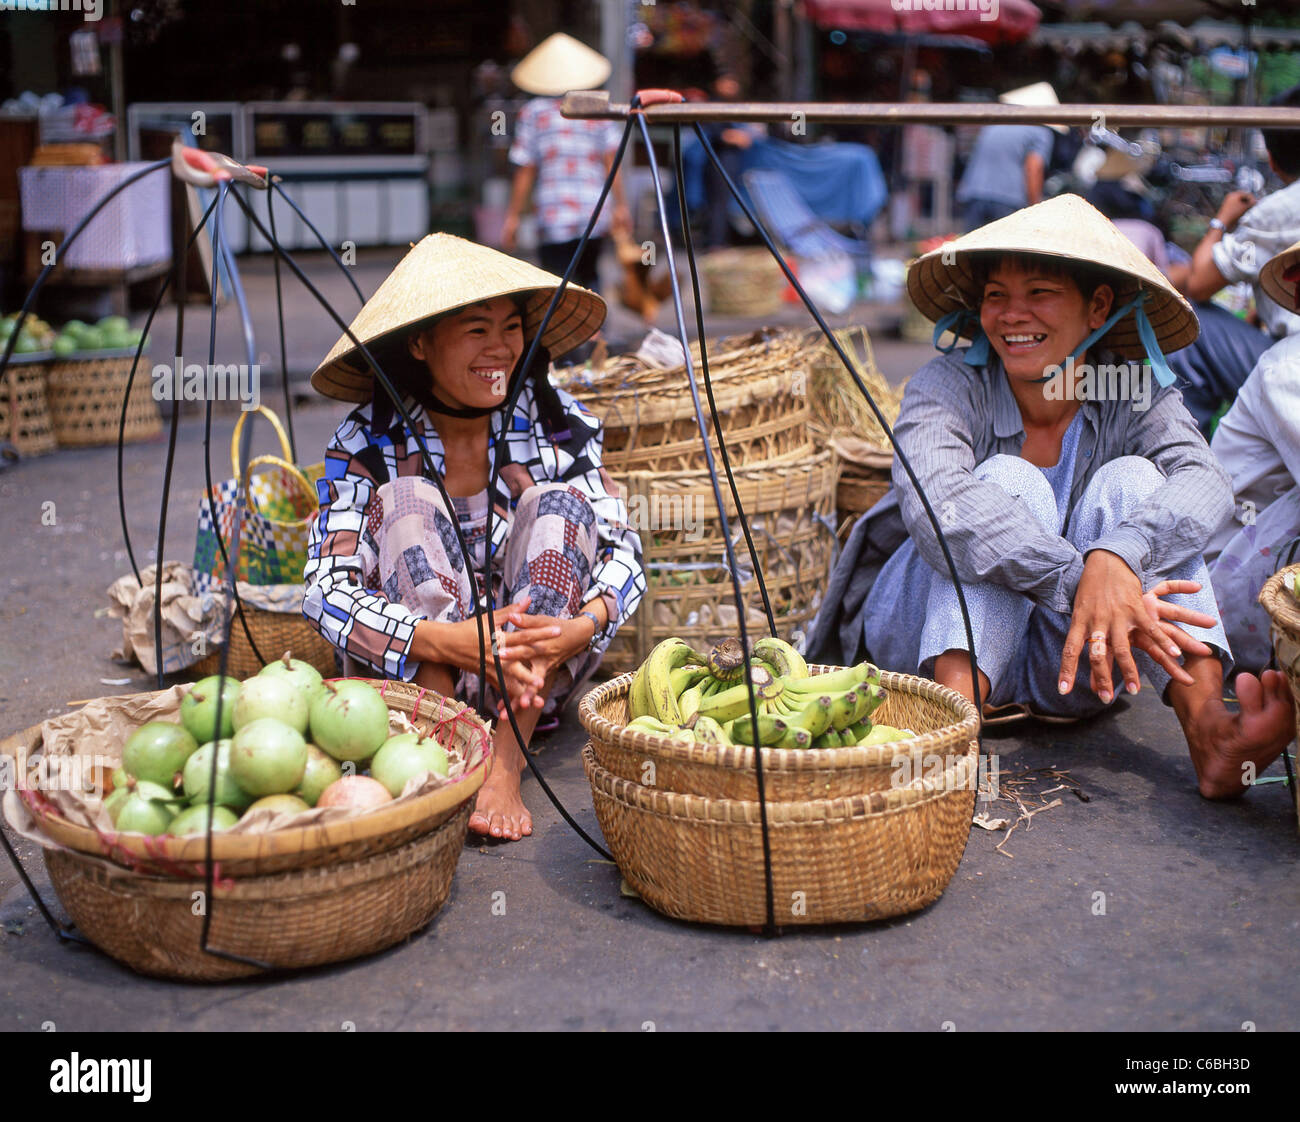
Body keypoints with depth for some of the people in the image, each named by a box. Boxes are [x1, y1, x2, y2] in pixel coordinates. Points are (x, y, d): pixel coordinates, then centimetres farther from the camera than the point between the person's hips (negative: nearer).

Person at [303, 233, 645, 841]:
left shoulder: (555, 420, -6)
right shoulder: (369, 440, -11)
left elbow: (622, 543, -10)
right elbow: (325, 588, -21)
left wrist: (584, 625, -33)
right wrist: (441, 641, -39)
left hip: (540, 660, 2)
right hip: (419, 670, -1)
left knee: (557, 503, -23)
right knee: (408, 501, -24)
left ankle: (505, 768, -30)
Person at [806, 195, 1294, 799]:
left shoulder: (1135, 399, -5)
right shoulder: (949, 385, -12)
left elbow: (1204, 484, -26)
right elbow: (934, 503, -33)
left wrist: (1118, 556, -47)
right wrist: (1079, 581, -46)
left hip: (1060, 665, 2)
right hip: (928, 642, -2)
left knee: (1131, 480, -21)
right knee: (1009, 479, -25)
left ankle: (1208, 727, -39)